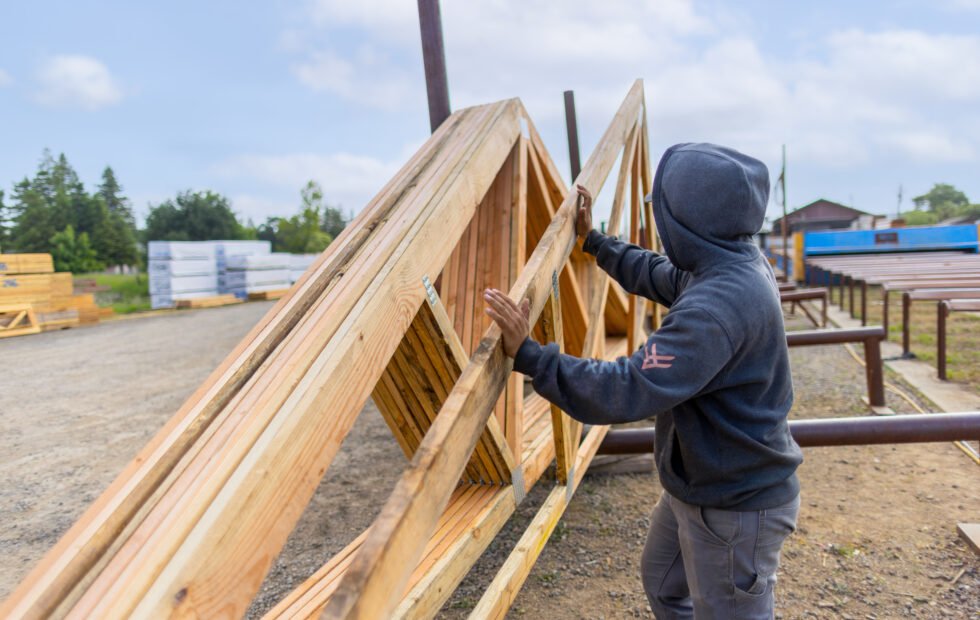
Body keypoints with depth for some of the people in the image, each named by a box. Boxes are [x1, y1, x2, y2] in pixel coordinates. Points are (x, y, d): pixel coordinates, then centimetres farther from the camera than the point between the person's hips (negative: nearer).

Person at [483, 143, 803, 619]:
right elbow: (658, 276, 16)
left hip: (736, 508, -10)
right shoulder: (736, 264, -3)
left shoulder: (717, 305, -35)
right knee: (663, 581, 29)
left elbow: (625, 392, -37)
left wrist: (528, 354, -32)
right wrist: (593, 240, 22)